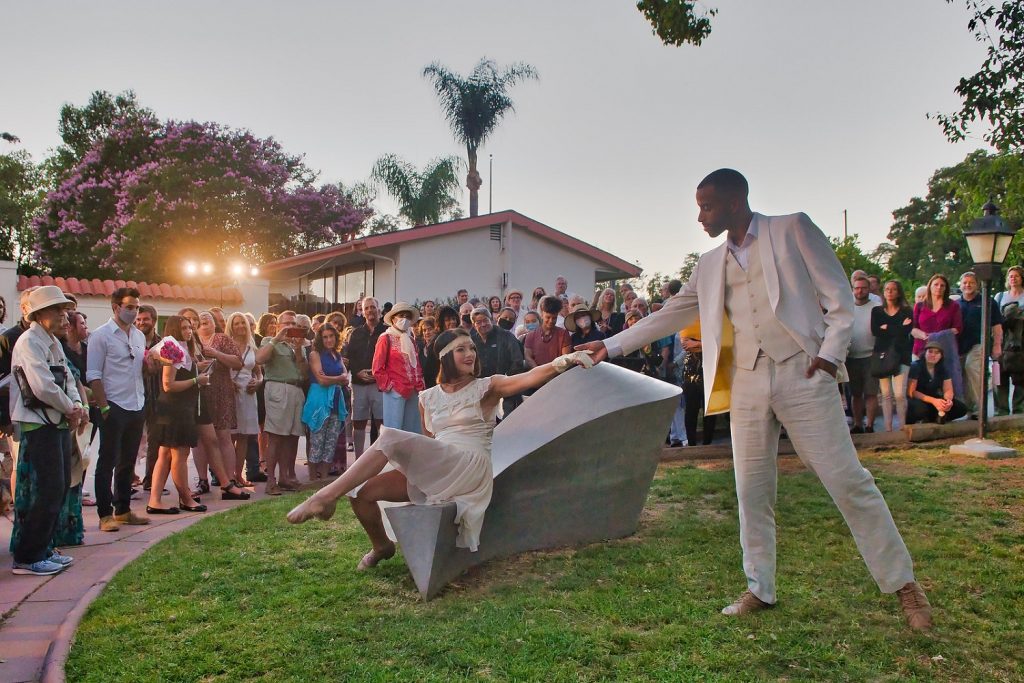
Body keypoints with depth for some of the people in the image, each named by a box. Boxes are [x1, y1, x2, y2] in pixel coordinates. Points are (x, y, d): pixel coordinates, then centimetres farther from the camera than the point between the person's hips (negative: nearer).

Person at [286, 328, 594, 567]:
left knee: (389, 437, -25)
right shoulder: (428, 398, 17)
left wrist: (563, 362, -29)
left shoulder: (487, 387, 4)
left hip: (471, 467, -6)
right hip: (433, 471, 6)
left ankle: (326, 496, -23)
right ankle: (381, 545, 20)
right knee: (363, 492, -10)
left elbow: (531, 377, -13)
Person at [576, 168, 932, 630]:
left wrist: (831, 353, -12)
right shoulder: (710, 266, 15)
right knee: (752, 492, 7)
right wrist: (611, 345, 13)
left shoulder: (792, 230, 2)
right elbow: (669, 316, 17)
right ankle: (759, 589, 21)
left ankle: (903, 583, 12)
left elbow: (839, 294, 0)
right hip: (746, 383, 5)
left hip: (801, 372, -5)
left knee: (847, 480, -3)